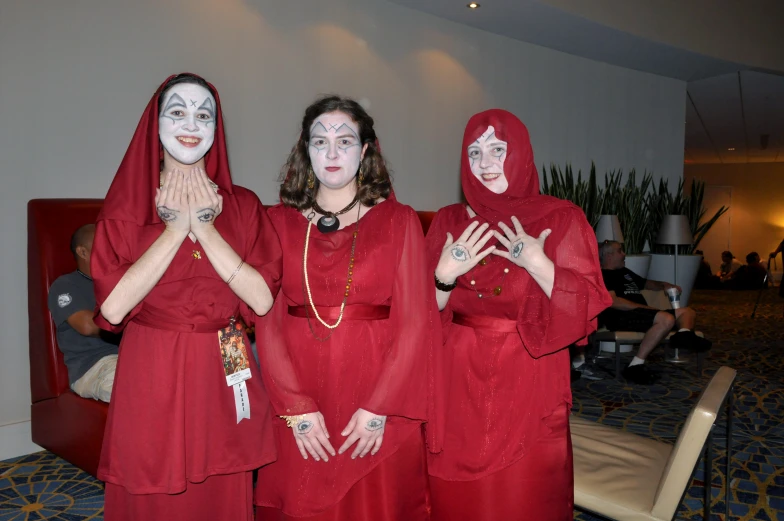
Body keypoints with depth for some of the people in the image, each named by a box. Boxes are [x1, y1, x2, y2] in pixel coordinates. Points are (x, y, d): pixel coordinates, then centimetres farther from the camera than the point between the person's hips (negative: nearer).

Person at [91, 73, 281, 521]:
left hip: (223, 378, 1)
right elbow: (112, 306, -13)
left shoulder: (242, 205, 2)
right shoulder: (127, 205, -1)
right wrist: (176, 228, -14)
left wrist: (205, 228, -14)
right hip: (152, 380, -1)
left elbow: (262, 299, -9)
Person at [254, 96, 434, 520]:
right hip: (299, 413, 1)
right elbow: (268, 321, -1)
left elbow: (415, 321, -5)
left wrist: (378, 409, -11)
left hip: (379, 409, -1)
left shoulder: (398, 220, 1)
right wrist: (297, 407, -9)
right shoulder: (279, 222, 4)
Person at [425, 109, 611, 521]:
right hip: (458, 388, 2)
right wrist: (444, 275, -15)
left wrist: (538, 264, -19)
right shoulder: (449, 221, 5)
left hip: (529, 389, -2)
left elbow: (586, 310, -8)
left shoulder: (561, 219, -2)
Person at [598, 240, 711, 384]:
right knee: (667, 319, -33)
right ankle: (635, 366, -34)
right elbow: (613, 301, -16)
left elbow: (646, 283, 42)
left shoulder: (625, 272, 29)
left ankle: (684, 334, -26)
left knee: (687, 312, 12)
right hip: (620, 318, -10)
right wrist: (646, 308, -17)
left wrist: (664, 285, 20)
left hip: (641, 313, 10)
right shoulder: (602, 275, -1)